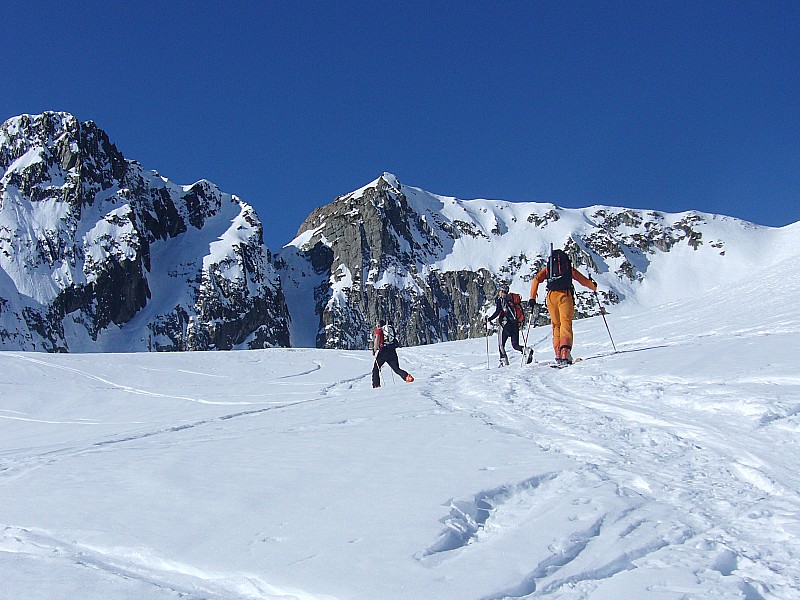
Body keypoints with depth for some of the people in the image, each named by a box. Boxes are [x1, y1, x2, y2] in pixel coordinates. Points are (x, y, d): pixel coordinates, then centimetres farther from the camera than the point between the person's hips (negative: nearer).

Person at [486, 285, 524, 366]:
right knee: (515, 345, 7)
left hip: (506, 324, -5)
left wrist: (489, 319, 1)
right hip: (515, 324, 5)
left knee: (501, 344, 8)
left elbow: (497, 312, -10)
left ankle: (504, 361, -5)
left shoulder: (499, 300, 0)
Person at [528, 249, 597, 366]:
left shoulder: (547, 269, 21)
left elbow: (536, 280, 6)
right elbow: (584, 280, 25)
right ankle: (565, 352, -31)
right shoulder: (569, 268, 21)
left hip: (551, 295, 2)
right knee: (566, 324, -11)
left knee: (556, 325, 14)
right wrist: (594, 287, 45)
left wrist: (532, 298, 6)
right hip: (565, 295, -2)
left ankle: (558, 354, 5)